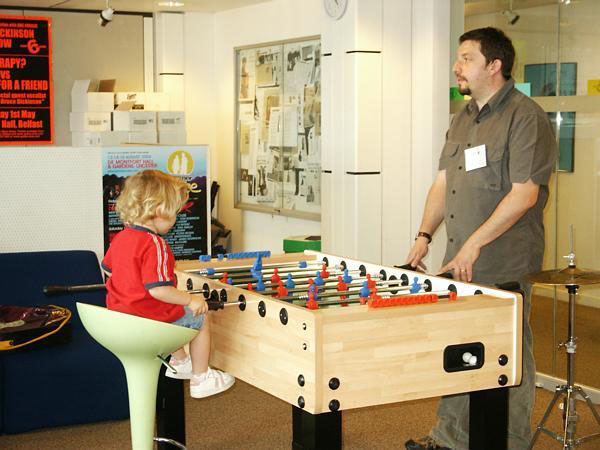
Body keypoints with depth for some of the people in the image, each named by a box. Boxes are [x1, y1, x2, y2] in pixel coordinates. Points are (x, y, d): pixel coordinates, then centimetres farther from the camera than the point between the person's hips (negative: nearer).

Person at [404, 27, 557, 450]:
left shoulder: (526, 117, -11)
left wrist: (475, 244, -20)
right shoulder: (462, 119, 15)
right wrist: (425, 235, 6)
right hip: (459, 264, 8)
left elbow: (525, 193, -18)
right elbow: (443, 182, 19)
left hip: (505, 267, -8)